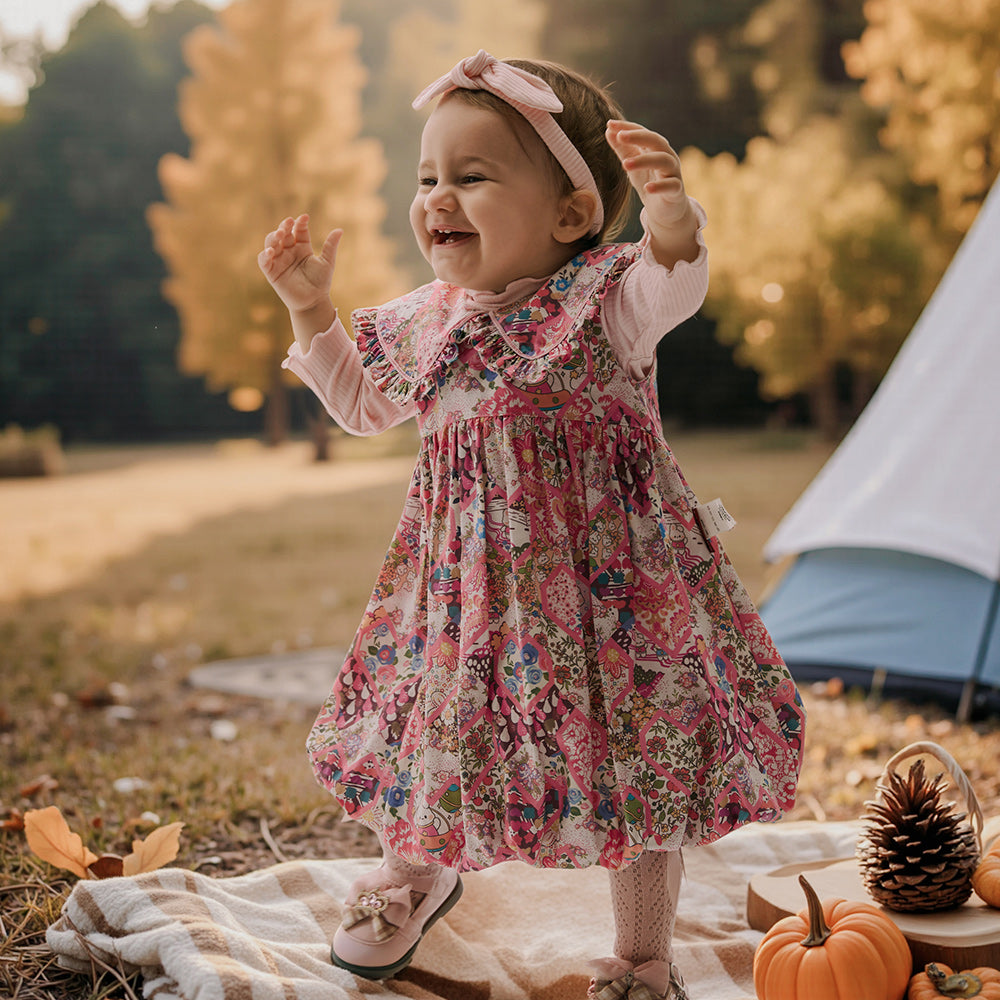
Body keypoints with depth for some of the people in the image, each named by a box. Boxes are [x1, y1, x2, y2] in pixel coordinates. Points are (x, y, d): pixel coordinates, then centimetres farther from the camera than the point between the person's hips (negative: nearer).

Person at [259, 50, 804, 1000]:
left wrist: (669, 213, -58)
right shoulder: (425, 322, 4)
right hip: (469, 576, 5)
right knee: (439, 722, 16)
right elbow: (361, 402, 20)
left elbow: (670, 282, -36)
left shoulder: (600, 298, -13)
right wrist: (311, 309, 9)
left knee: (633, 754, 5)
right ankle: (412, 873, 50)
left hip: (602, 572, -4)